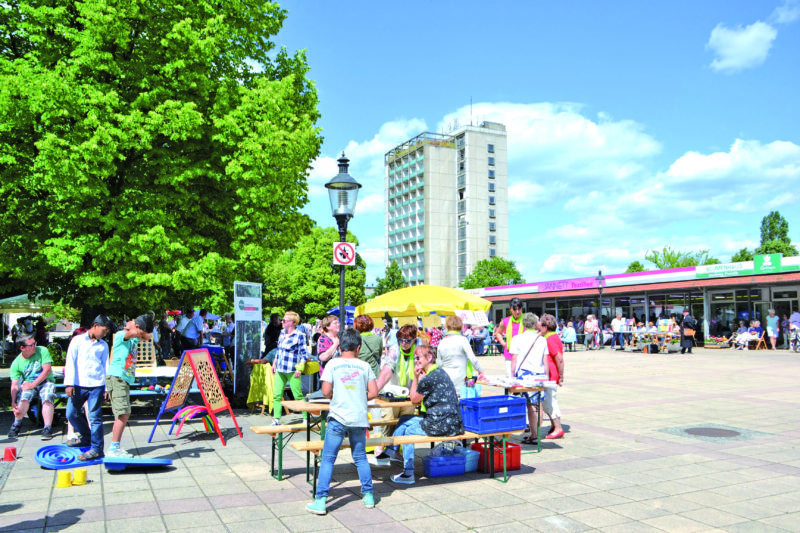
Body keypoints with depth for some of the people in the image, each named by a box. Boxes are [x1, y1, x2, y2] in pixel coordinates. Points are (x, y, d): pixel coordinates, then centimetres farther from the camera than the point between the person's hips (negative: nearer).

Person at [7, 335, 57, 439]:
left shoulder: (42, 351, -8)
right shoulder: (17, 363, -4)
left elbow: (47, 370, -13)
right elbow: (15, 385, -9)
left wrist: (33, 384, -19)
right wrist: (13, 403, -19)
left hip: (46, 381, -1)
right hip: (28, 383, 1)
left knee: (47, 397, -31)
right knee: (24, 397, -30)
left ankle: (47, 428, -28)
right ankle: (16, 425, -5)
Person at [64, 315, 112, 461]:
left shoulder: (103, 345, 12)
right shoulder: (78, 340, 7)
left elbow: (106, 366, 12)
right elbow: (70, 362, 2)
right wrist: (69, 383, -5)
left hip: (97, 385, -1)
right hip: (78, 385, 1)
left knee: (94, 417, -5)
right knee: (72, 414, 6)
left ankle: (97, 448, 0)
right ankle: (86, 438, 29)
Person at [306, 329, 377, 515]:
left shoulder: (333, 364, -2)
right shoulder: (364, 366, 2)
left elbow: (326, 391, -6)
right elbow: (373, 392, -1)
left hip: (338, 417, -2)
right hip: (359, 418, 2)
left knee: (327, 459, 3)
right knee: (360, 457, 17)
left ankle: (320, 501, 1)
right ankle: (368, 495, 23)